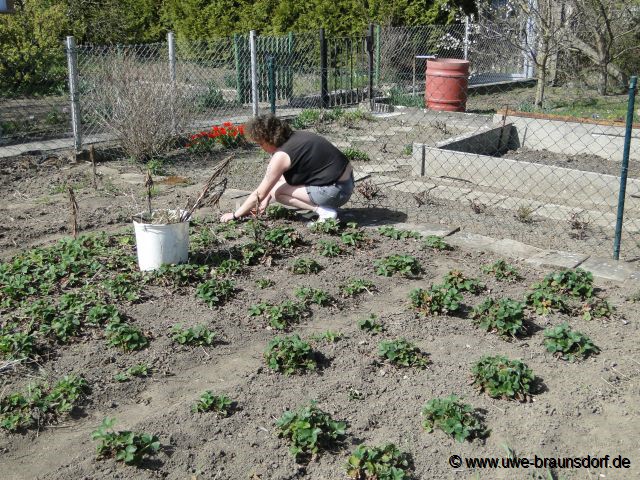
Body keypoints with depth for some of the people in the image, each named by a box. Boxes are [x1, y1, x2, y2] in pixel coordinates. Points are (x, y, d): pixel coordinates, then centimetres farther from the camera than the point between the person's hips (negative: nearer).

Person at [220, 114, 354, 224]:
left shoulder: (281, 156, -17)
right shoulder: (294, 137, 7)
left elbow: (259, 194, -10)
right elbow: (283, 176, 22)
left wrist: (235, 215, 1)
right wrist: (267, 198, 21)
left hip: (336, 191, -9)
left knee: (277, 191, -5)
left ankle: (324, 211, -10)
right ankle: (322, 206, 10)